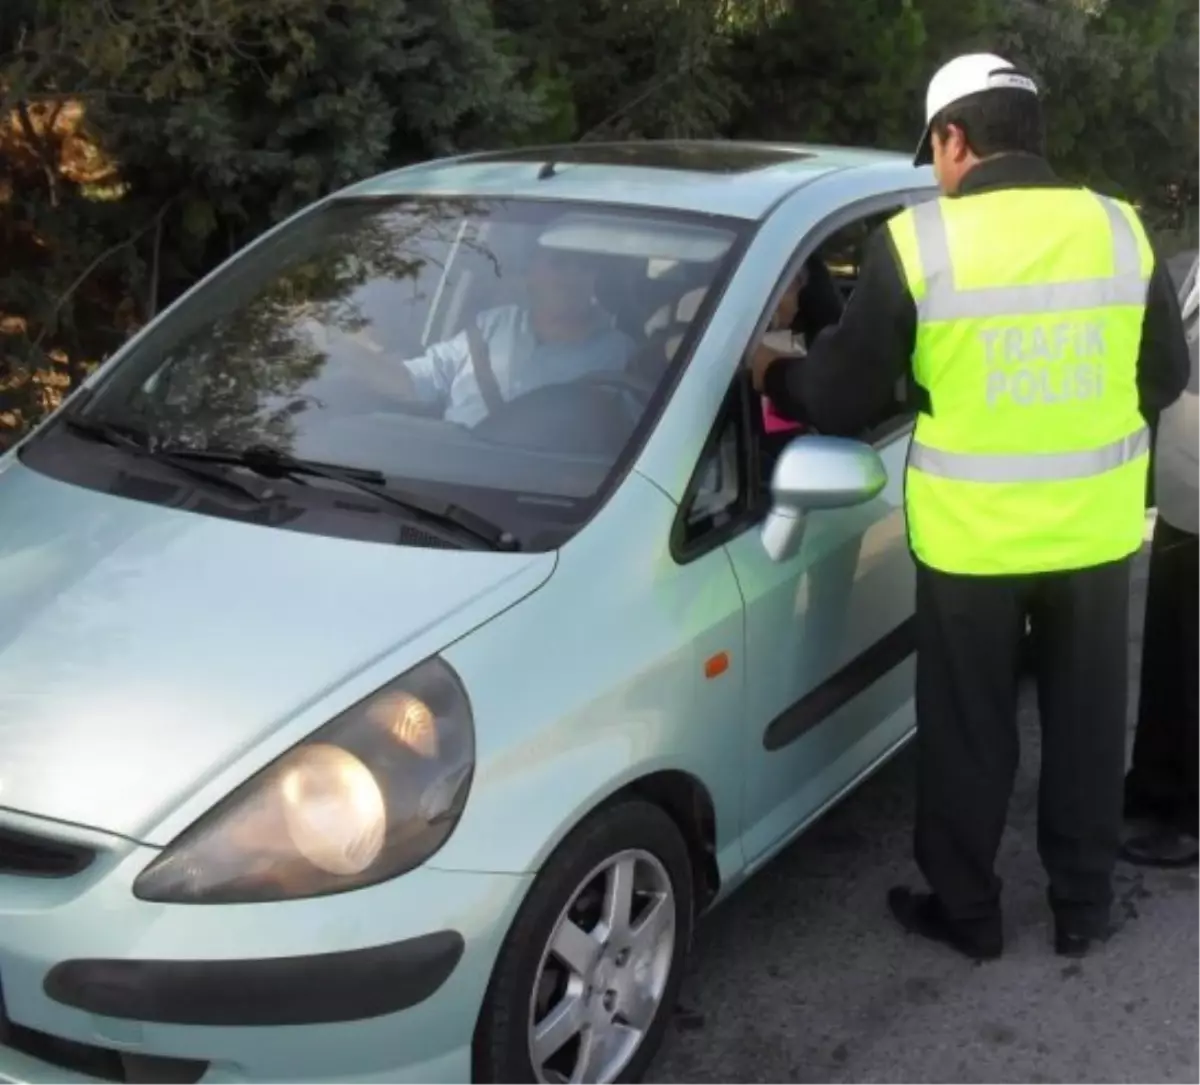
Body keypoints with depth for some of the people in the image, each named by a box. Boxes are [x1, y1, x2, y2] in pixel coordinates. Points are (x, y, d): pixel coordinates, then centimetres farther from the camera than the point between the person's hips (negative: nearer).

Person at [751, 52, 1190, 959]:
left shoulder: (920, 240, -11)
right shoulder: (1121, 231, -2)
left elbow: (843, 395, -6)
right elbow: (1164, 380, 8)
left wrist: (775, 376, 14)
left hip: (972, 535, -3)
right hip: (1095, 528, 3)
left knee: (968, 734, 14)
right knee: (1087, 726, 18)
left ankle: (966, 911, 27)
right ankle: (1084, 907, 31)